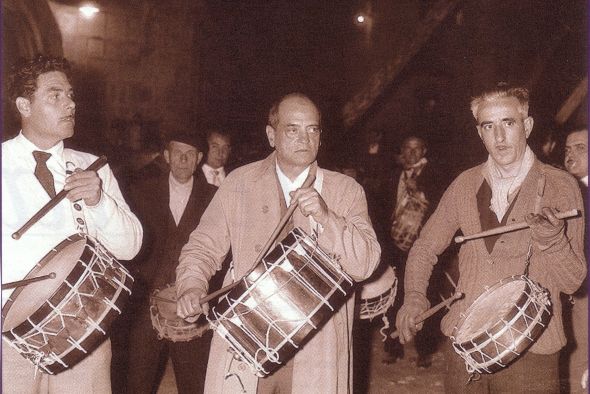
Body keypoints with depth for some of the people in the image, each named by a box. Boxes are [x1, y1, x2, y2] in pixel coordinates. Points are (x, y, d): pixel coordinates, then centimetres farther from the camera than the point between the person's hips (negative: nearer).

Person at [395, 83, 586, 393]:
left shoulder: (561, 187, -5)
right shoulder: (465, 185, 3)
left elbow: (572, 282, -6)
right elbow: (425, 247, 12)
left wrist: (552, 238, -24)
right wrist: (414, 296, -5)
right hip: (464, 342, 3)